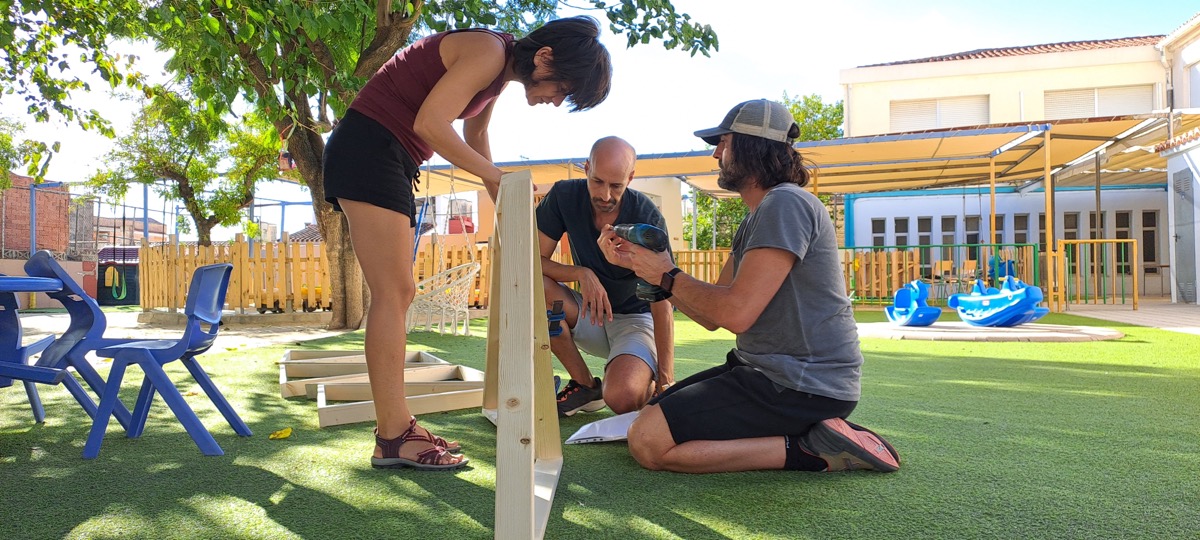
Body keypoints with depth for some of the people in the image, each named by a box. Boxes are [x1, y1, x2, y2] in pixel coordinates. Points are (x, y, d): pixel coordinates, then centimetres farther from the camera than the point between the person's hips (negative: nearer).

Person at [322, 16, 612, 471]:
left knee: (398, 294, 6)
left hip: (390, 161, 10)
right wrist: (499, 179, -16)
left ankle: (396, 427, 10)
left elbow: (474, 135, 26)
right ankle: (393, 439, -10)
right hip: (367, 148, -10)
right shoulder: (489, 52, -16)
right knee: (393, 293, -13)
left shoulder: (500, 72, 13)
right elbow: (430, 123, -24)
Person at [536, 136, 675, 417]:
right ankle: (585, 385, -8)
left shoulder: (647, 217, -21)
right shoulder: (565, 196, -12)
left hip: (636, 318, -4)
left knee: (622, 398, -33)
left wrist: (666, 381, -25)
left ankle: (648, 381, 7)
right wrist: (582, 273, -31)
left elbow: (661, 304, -20)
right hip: (591, 314, 4)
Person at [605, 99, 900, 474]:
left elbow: (735, 312, -23)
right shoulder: (753, 221, 17)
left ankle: (807, 451, -10)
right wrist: (640, 264, 12)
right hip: (770, 371, 11)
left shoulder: (786, 204, -15)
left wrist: (668, 276, -7)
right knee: (651, 412, 16)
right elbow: (712, 317, 14)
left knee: (647, 442, -16)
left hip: (804, 385, -11)